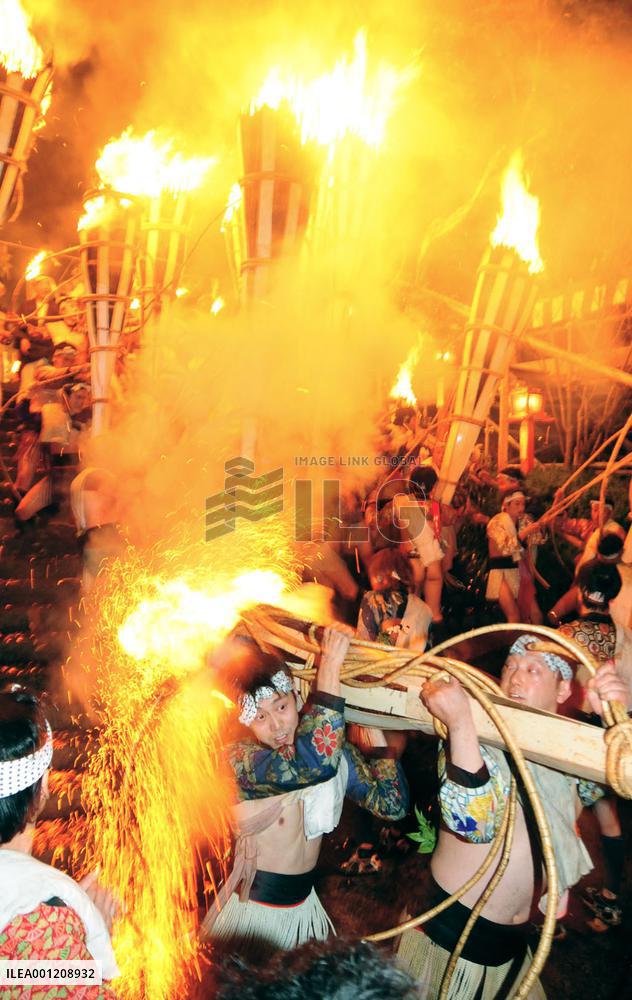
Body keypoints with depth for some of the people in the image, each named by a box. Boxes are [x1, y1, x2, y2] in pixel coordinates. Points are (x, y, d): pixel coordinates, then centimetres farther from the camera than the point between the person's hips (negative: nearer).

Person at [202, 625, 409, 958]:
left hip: (305, 906, 5)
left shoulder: (335, 753, -6)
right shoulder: (238, 759, -24)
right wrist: (330, 665, -41)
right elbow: (312, 765, -42)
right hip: (254, 909, -5)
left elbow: (392, 804, -10)